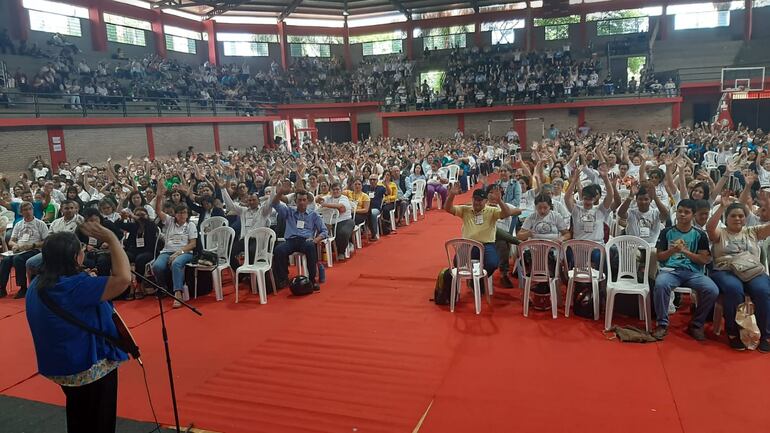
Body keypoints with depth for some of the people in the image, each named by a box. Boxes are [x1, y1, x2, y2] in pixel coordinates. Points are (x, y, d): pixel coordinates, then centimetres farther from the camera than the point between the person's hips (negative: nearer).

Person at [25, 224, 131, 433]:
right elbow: (124, 278, -39)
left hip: (61, 364, 9)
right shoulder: (76, 286, -31)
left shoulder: (37, 284, -3)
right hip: (91, 366, -8)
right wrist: (112, 239, -31)